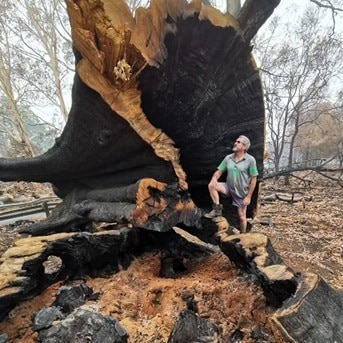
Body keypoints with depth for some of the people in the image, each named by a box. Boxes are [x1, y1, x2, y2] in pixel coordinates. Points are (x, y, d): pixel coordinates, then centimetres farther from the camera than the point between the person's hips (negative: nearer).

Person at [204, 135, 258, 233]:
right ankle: (217, 209, -9)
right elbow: (219, 171, 2)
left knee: (241, 216, 7)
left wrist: (248, 196, -12)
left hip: (241, 193, -3)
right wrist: (214, 178, -23)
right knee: (211, 185, -21)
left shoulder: (250, 160, -14)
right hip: (229, 188, 3)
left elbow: (253, 179, -11)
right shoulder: (228, 158, -2)